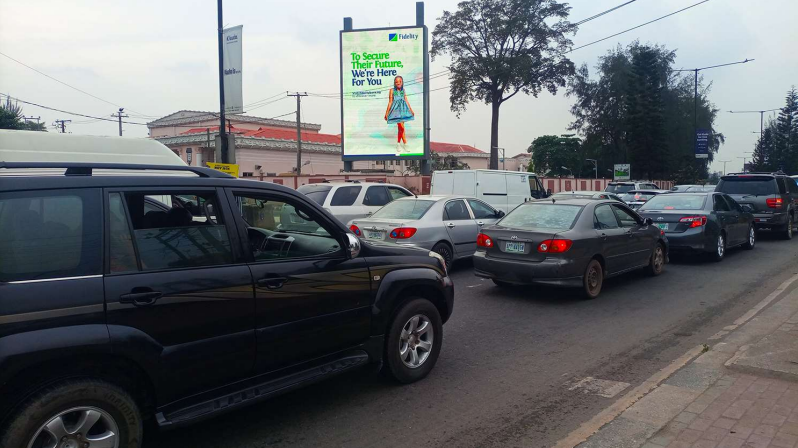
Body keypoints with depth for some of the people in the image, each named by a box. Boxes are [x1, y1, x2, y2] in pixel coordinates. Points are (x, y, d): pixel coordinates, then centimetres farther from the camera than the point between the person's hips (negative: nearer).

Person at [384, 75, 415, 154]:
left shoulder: (403, 90, 11)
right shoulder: (392, 90, 0)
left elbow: (406, 101, 14)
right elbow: (390, 102, 0)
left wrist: (411, 110, 13)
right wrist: (387, 113, -2)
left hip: (403, 109, 5)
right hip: (396, 109, -4)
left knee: (401, 128, 6)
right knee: (402, 127, -12)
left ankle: (398, 144, 16)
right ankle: (405, 144, -7)